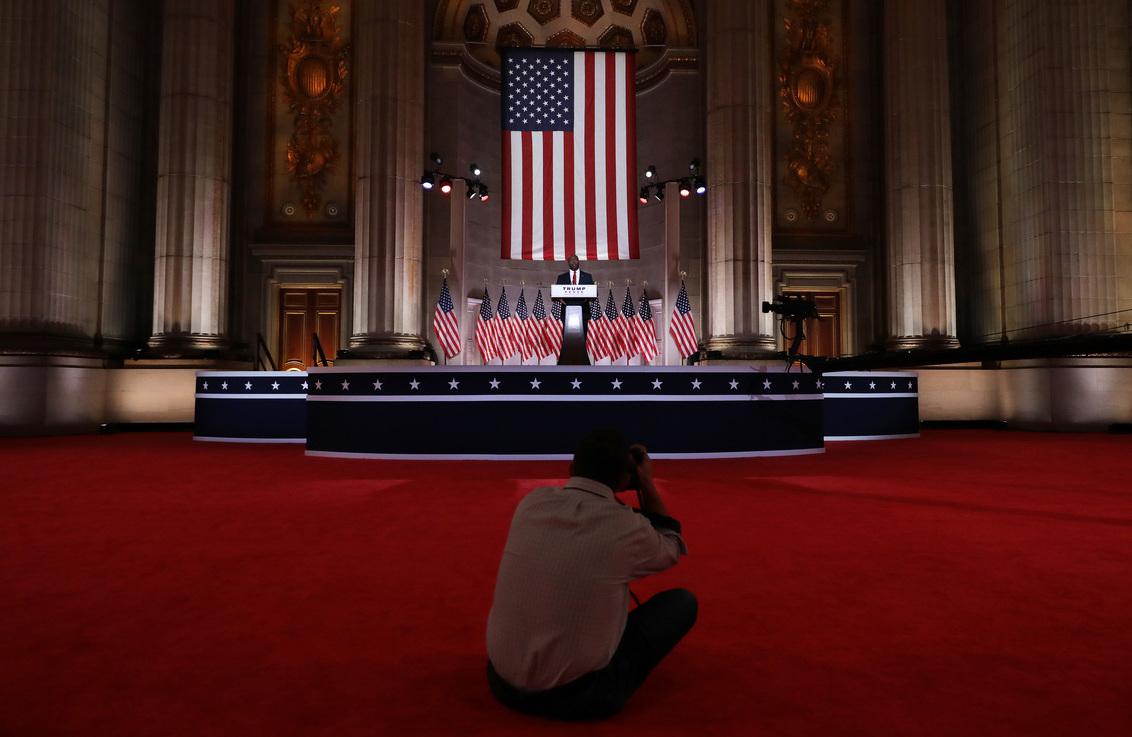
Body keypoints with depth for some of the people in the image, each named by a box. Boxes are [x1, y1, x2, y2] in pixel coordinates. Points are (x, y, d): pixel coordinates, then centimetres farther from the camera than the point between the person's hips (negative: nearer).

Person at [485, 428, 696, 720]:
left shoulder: (532, 502, -5)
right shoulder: (628, 527, -16)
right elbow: (672, 548, 9)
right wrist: (647, 485, 13)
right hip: (575, 695, -5)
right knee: (683, 601, 10)